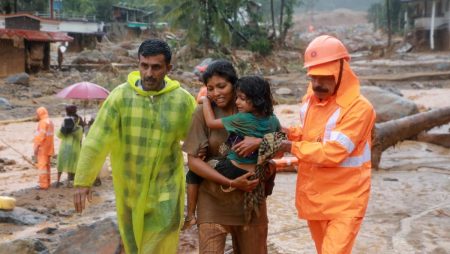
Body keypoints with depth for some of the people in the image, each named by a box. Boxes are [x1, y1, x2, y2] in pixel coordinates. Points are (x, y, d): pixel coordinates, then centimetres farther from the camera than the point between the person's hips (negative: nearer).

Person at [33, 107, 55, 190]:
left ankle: (43, 184, -8)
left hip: (42, 148, -10)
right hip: (48, 148, 10)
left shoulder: (43, 122, -14)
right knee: (46, 165, 15)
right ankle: (47, 183, 20)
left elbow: (41, 136, -21)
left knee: (42, 165, -8)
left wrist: (36, 147, -19)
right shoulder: (50, 122, 15)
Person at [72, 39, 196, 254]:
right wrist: (83, 181, -13)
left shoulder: (183, 100, -8)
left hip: (165, 188, -1)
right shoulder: (120, 95, -10)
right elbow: (97, 140, -11)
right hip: (128, 187, 1)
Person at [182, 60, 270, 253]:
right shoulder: (203, 112, -7)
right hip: (213, 202, -2)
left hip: (250, 199, 3)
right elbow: (193, 161, -10)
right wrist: (231, 183, -17)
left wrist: (259, 142, -21)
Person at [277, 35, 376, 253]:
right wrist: (289, 133, -1)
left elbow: (332, 153, -26)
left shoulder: (359, 107, -21)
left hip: (344, 201, -7)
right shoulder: (310, 99, 4)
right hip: (313, 196, 7)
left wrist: (291, 147, -17)